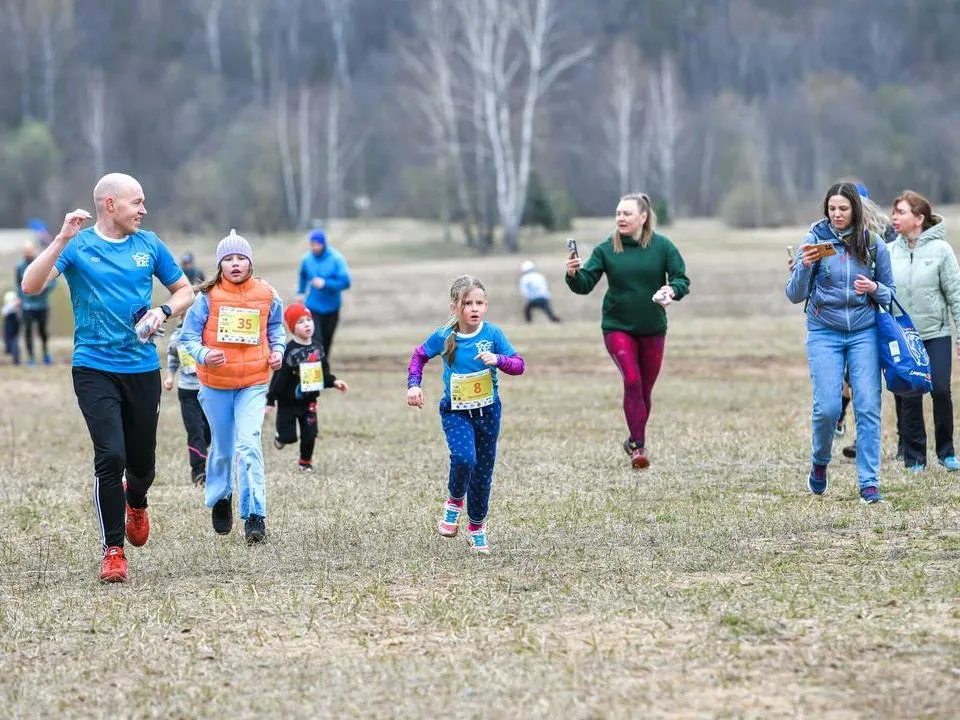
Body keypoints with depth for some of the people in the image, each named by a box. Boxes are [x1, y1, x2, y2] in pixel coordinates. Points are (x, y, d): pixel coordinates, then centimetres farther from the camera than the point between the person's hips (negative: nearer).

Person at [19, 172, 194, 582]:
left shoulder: (148, 244, 7)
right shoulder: (77, 245, -3)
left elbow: (184, 291, 17)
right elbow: (31, 286, -16)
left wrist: (165, 311, -5)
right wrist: (62, 239, -25)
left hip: (143, 368, 3)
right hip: (94, 368, -3)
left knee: (142, 463, 10)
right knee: (110, 456, -16)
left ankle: (136, 502, 47)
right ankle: (112, 551, -4)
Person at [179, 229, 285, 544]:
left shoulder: (266, 295, -1)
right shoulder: (207, 297, -9)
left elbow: (275, 326, 18)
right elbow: (189, 336, -6)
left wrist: (277, 350, 2)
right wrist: (203, 355, -24)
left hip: (254, 381, 0)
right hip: (216, 383, 0)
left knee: (248, 444, -16)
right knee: (222, 447, 14)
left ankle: (255, 516, -18)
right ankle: (220, 498, 41)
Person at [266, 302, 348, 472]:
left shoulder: (317, 347, 1)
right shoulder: (289, 351, -19)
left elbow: (323, 373, 12)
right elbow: (279, 377, -19)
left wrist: (334, 382, -5)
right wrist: (270, 400, -19)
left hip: (309, 401, 5)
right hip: (288, 402, -5)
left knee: (310, 434, 3)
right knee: (289, 436, 0)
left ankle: (306, 461, 26)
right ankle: (281, 438, 36)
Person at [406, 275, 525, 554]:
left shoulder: (492, 334, -11)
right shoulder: (443, 337, -11)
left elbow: (518, 365, -10)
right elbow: (419, 355, 7)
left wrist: (498, 360, -29)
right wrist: (413, 384, -5)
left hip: (487, 410, 2)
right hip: (455, 411, -2)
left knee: (483, 471, 10)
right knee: (464, 458, -27)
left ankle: (477, 527, 29)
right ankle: (454, 502, 4)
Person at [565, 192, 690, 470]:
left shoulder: (662, 246, -5)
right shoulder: (606, 249, -5)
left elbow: (682, 280, -2)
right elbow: (585, 285, -8)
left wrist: (672, 290, -25)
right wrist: (573, 274, -30)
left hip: (653, 329, 1)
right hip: (618, 328, -1)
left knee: (645, 388, 10)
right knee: (632, 381, -18)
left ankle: (635, 441, 29)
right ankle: (639, 445, -15)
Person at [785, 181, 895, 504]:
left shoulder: (874, 246, 1)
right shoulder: (815, 241, -3)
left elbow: (890, 292, 11)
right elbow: (795, 295, -3)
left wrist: (874, 289, -11)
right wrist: (804, 266, -21)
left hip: (864, 333, 1)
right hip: (824, 334, -1)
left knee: (868, 407, -6)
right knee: (827, 407, -8)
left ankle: (869, 482, -1)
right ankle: (820, 462, 21)